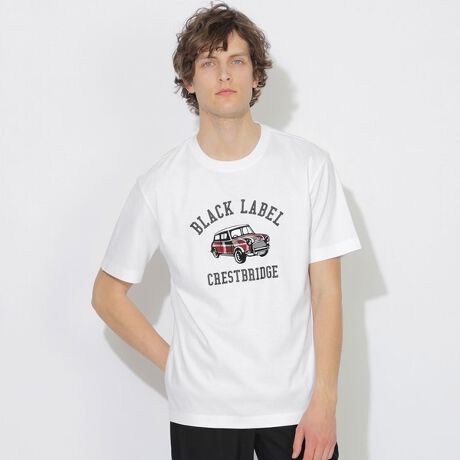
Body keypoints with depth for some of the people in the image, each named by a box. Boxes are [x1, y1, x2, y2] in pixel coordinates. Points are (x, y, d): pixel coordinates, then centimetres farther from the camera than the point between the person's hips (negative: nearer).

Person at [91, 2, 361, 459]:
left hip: (297, 404, 0)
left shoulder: (309, 165, -2)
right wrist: (174, 363, 0)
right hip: (203, 412, 0)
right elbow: (107, 294, 7)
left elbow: (326, 290, -2)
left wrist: (324, 401, -7)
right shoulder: (159, 184, -2)